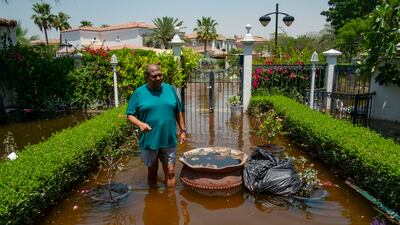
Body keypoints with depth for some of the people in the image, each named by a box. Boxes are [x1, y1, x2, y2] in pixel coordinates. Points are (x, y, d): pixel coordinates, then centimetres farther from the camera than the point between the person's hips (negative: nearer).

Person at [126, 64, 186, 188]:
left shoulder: (170, 89, 2)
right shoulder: (139, 92, -5)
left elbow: (178, 112, 10)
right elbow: (130, 114, -3)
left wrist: (182, 130, 9)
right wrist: (140, 124, -22)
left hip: (169, 140, 1)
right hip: (148, 141, -1)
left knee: (170, 172, 9)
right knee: (152, 171, 17)